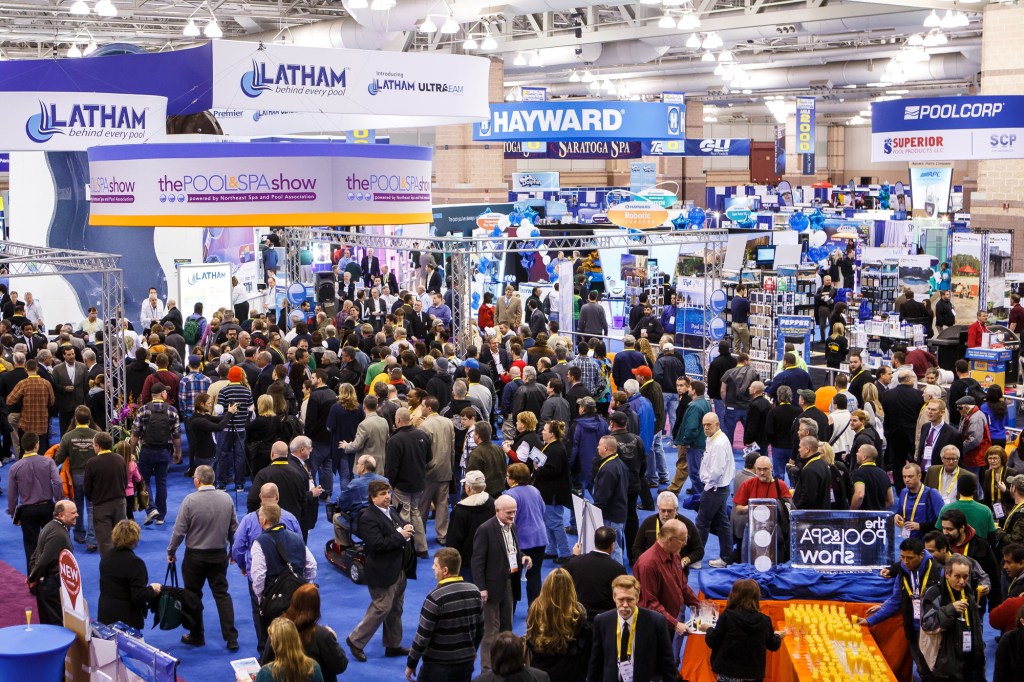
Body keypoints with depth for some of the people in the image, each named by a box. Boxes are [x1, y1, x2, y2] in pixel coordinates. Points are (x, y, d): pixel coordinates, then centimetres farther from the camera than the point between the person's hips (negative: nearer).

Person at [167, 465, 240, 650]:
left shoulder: (190, 500, -16)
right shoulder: (226, 498, -3)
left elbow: (179, 530, -12)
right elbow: (234, 528, 5)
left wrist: (171, 551, 3)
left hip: (195, 556, -3)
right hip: (220, 555, 4)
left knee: (193, 596, 12)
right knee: (222, 594, 9)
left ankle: (197, 636, 21)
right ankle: (231, 638, 4)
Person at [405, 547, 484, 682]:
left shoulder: (435, 597, -18)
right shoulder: (474, 591, 0)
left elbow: (422, 636, -15)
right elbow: (480, 629, 9)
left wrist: (411, 664, -4)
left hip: (439, 665, -6)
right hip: (466, 663, 6)